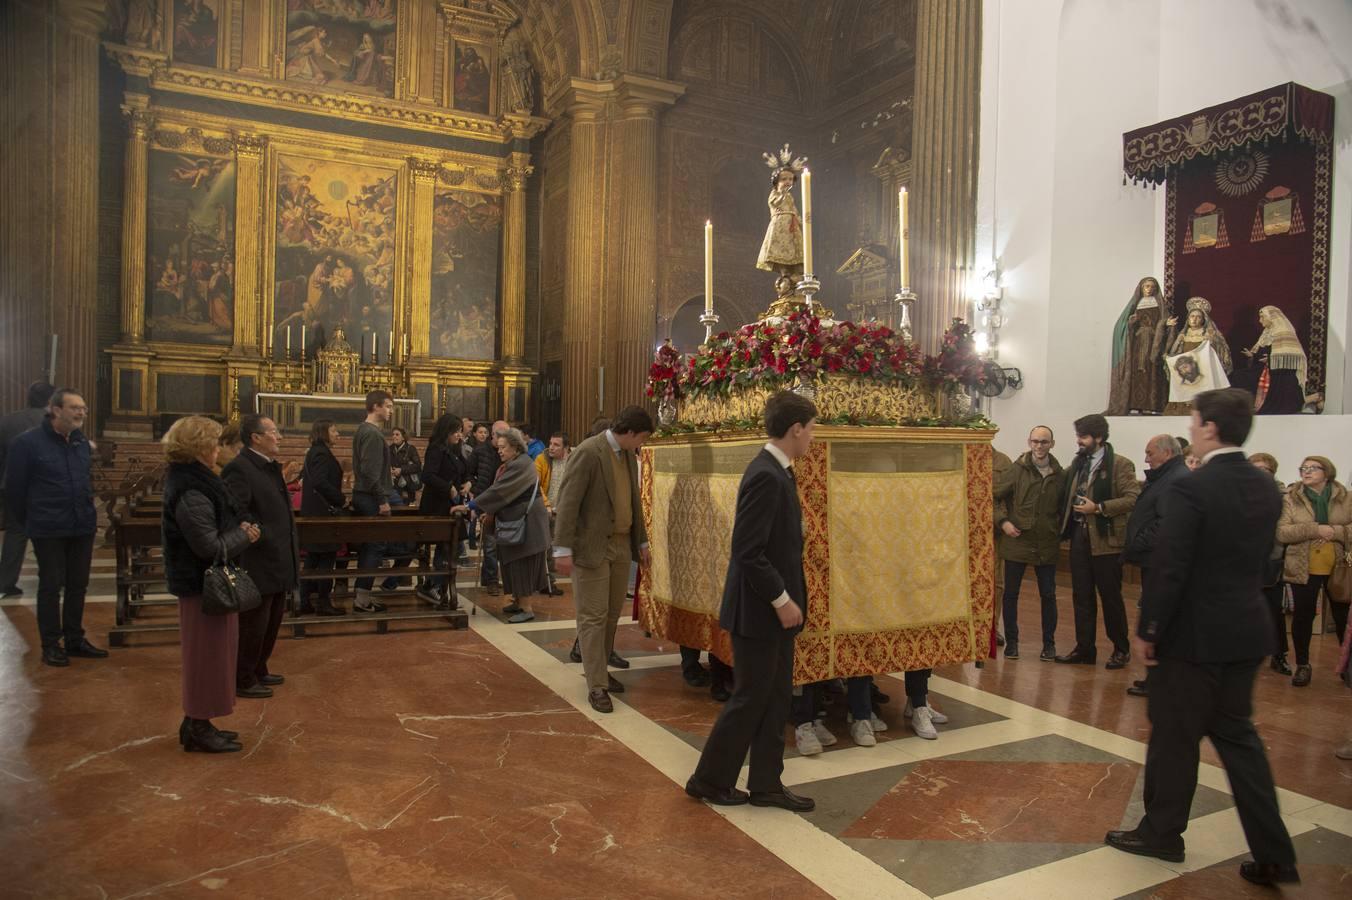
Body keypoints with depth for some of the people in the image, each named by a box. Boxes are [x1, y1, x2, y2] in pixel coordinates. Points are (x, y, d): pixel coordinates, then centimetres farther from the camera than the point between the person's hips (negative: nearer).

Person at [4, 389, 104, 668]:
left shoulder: (82, 442, 7)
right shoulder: (27, 443, -10)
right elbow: (14, 488, -5)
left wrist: (87, 512, 13)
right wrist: (28, 524, 1)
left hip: (83, 528, 5)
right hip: (49, 530, -5)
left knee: (78, 585, 12)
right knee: (51, 587, 3)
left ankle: (75, 639, 23)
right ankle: (50, 644, 15)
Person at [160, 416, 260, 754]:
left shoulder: (192, 482, 9)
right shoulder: (191, 494, -23)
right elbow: (211, 547, -25)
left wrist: (238, 530, 1)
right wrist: (244, 535, -11)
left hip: (202, 582, 10)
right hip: (204, 584, -10)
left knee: (208, 654, 18)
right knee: (208, 654, 1)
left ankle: (196, 722, 29)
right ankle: (199, 728, 12)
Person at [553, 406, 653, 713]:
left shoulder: (628, 455, 10)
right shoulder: (588, 452, -16)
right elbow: (568, 501, -18)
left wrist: (641, 540, 18)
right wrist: (563, 549, -21)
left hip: (621, 545, 8)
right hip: (592, 547, -8)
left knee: (611, 615, 14)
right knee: (593, 617, -2)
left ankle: (599, 669, 29)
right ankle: (597, 686, 4)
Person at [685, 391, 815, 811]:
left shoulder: (778, 473, 9)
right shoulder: (765, 477, -22)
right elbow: (747, 552, -25)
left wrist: (787, 598, 11)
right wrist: (782, 600, -18)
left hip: (775, 609, 10)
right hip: (760, 611, -9)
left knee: (775, 700, 16)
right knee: (750, 700, 5)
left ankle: (765, 784, 28)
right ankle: (709, 780, 22)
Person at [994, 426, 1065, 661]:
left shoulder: (1060, 474, 3)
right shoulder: (1017, 470, -5)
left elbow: (1063, 507, 14)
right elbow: (994, 496, -2)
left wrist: (1060, 530, 3)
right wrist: (1003, 521, -11)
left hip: (1047, 545, 2)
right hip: (1017, 542, -2)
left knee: (1048, 595, 8)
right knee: (1011, 593, 5)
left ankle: (1049, 643, 21)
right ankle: (1011, 642, 18)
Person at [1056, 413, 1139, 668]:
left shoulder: (1120, 464, -9)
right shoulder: (1078, 462, 13)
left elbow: (1132, 498, -16)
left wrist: (1099, 508, -20)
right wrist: (1066, 519, 6)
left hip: (1105, 539, -6)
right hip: (1079, 535, 6)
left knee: (1110, 597, 4)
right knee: (1081, 596, 10)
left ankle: (1121, 649, 20)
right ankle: (1084, 648, 19)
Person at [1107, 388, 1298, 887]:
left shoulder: (1191, 488, -20)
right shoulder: (1266, 488, 4)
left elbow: (1168, 568, -20)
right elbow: (1257, 558, 11)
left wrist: (1147, 630, -10)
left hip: (1195, 635, -7)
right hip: (1247, 632, 7)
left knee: (1175, 737, 8)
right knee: (1236, 734, 18)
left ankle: (1161, 832, 25)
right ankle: (1273, 854, 21)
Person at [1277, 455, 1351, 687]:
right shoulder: (1291, 499, -1)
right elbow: (1281, 532, -11)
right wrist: (1315, 529, -22)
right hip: (1303, 568, -1)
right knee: (1303, 615, 5)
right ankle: (1302, 665, 19)